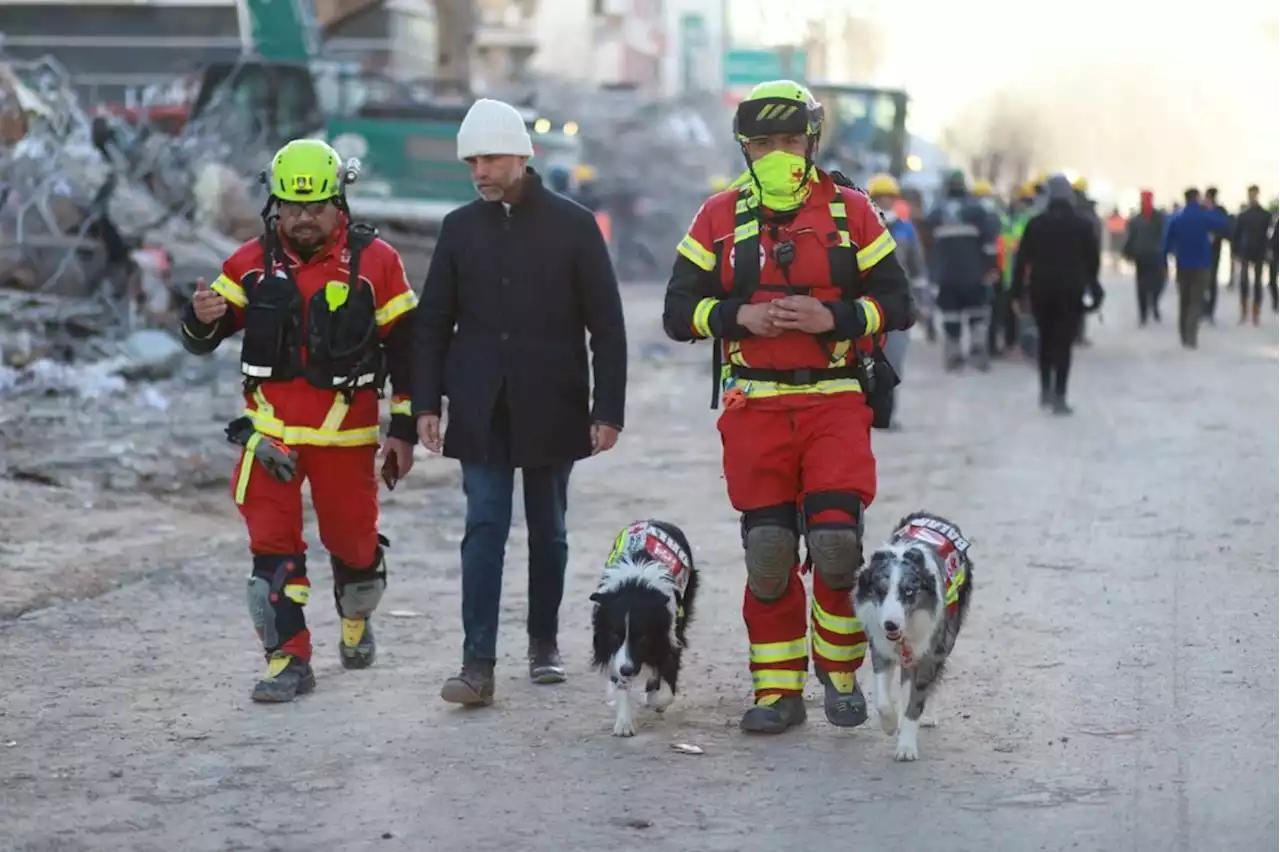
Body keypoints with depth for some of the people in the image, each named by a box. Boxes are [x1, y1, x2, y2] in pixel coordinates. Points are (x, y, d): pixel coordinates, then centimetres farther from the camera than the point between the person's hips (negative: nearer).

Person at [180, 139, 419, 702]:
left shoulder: (375, 262, -4)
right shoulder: (253, 263, 1)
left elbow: (405, 348, 2)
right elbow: (203, 339, 3)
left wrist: (403, 429, 0)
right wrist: (202, 318, -22)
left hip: (346, 432, -1)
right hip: (271, 428, 1)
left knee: (353, 538, 10)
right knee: (272, 544, -5)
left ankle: (356, 619, 40)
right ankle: (289, 659, 1)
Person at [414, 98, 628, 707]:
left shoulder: (573, 225, -1)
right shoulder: (460, 228, 6)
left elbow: (606, 324, -2)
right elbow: (433, 323, 10)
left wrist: (608, 408, -7)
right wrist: (427, 401, 2)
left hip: (551, 409, -1)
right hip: (480, 410, 1)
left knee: (547, 530, 10)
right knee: (484, 529, -5)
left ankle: (544, 642, 26)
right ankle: (478, 663, -8)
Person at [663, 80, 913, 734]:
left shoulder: (850, 211, 4)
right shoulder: (719, 217, 7)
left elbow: (899, 304, 4)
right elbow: (678, 312, 6)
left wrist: (831, 317, -13)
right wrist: (740, 317, -11)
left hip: (836, 402, -1)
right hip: (754, 405, 1)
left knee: (836, 540, -11)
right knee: (767, 552, 1)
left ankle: (840, 672, 12)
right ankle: (778, 691, 12)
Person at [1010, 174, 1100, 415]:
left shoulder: (1036, 224, 1)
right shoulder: (1083, 225, -1)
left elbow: (1023, 258, -1)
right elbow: (1093, 260, 2)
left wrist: (1018, 289, 3)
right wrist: (1094, 290, 13)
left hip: (1041, 289, 2)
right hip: (1071, 290, -2)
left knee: (1045, 339, 18)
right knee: (1064, 342, -3)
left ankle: (1046, 390, 21)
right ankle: (1059, 397, -10)